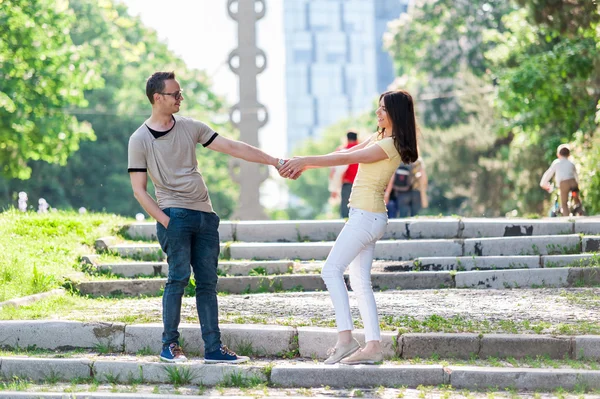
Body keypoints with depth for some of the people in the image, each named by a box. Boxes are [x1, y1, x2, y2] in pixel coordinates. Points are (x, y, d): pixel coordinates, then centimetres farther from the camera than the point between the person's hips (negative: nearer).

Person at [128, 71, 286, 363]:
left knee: (208, 282, 2)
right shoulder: (140, 140, 0)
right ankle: (170, 345, -5)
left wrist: (275, 162, 7)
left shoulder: (190, 128, 12)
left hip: (205, 215, 5)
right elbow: (139, 190, 0)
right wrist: (165, 221, -11)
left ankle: (213, 348, 3)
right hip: (174, 214, -5)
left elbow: (232, 148, 12)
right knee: (179, 276, -14)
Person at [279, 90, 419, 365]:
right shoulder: (378, 138, 16)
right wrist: (305, 165, 7)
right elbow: (344, 154, 15)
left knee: (331, 270, -13)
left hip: (366, 216, -10)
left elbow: (346, 159, -18)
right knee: (360, 281, 6)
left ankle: (345, 338, -20)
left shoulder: (390, 145, -14)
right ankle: (373, 345, 2)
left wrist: (305, 160, -17)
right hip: (366, 217, 10)